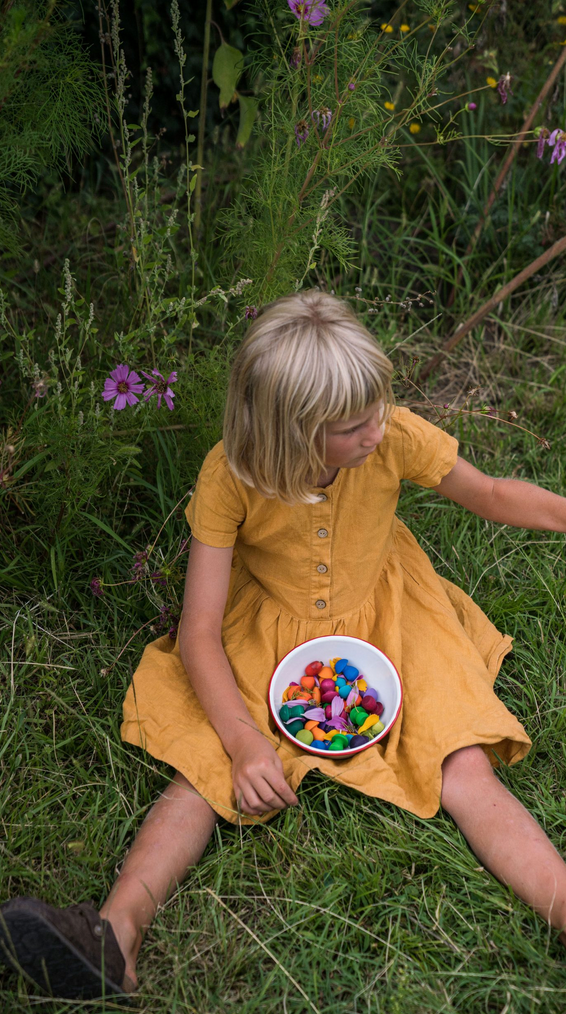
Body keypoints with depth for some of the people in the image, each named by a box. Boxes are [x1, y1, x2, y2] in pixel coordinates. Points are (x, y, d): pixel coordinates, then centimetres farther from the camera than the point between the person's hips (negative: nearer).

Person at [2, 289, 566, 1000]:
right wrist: (244, 742, -32)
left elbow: (490, 495, 0)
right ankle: (115, 935, -26)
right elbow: (199, 631, -22)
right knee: (209, 770, -20)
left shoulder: (395, 436, -21)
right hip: (267, 636, 0)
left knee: (467, 773, -18)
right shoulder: (230, 476, -25)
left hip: (382, 622, 1)